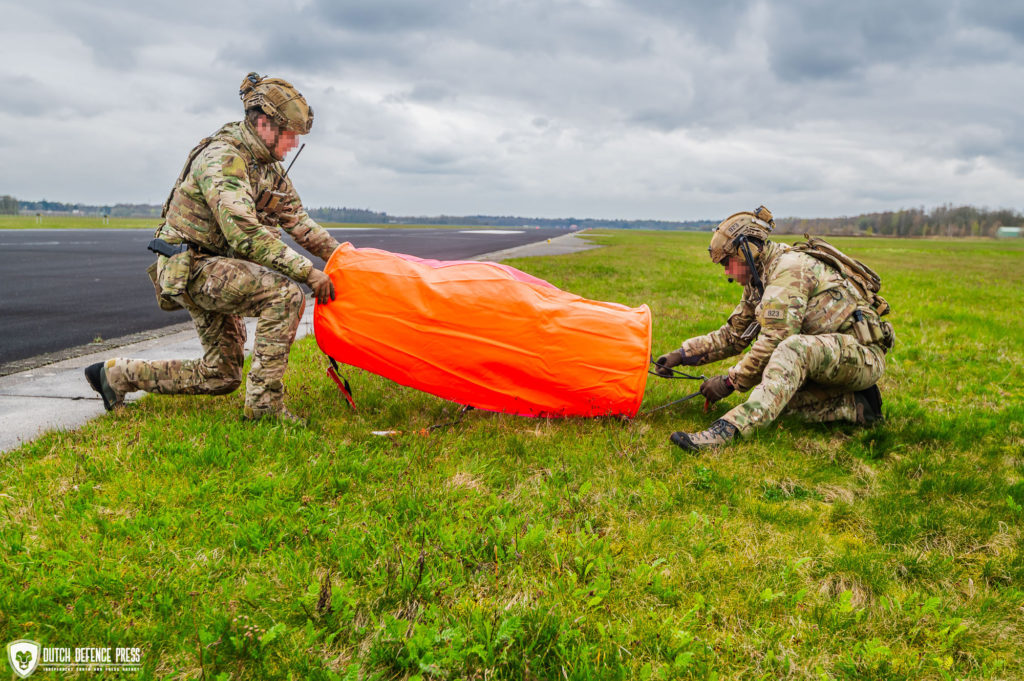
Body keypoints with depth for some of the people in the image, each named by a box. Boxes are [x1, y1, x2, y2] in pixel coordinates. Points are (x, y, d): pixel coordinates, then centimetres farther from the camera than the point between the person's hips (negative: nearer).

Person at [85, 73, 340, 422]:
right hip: (191, 267, -9)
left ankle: (117, 374, 25)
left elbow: (298, 220, 12)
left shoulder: (268, 166, 8)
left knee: (222, 375, 11)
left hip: (217, 268, 10)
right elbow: (245, 235, -32)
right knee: (285, 293, -28)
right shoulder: (222, 158, -21)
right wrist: (307, 271, -33)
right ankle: (264, 400, -20)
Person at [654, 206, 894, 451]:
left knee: (794, 348, -36)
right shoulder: (759, 280, 11)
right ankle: (857, 406, -2)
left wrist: (729, 382, -18)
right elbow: (732, 335, 16)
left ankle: (729, 428, -49)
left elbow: (774, 342, -25)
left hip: (863, 353, -10)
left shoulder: (789, 269, -19)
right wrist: (681, 355, 7)